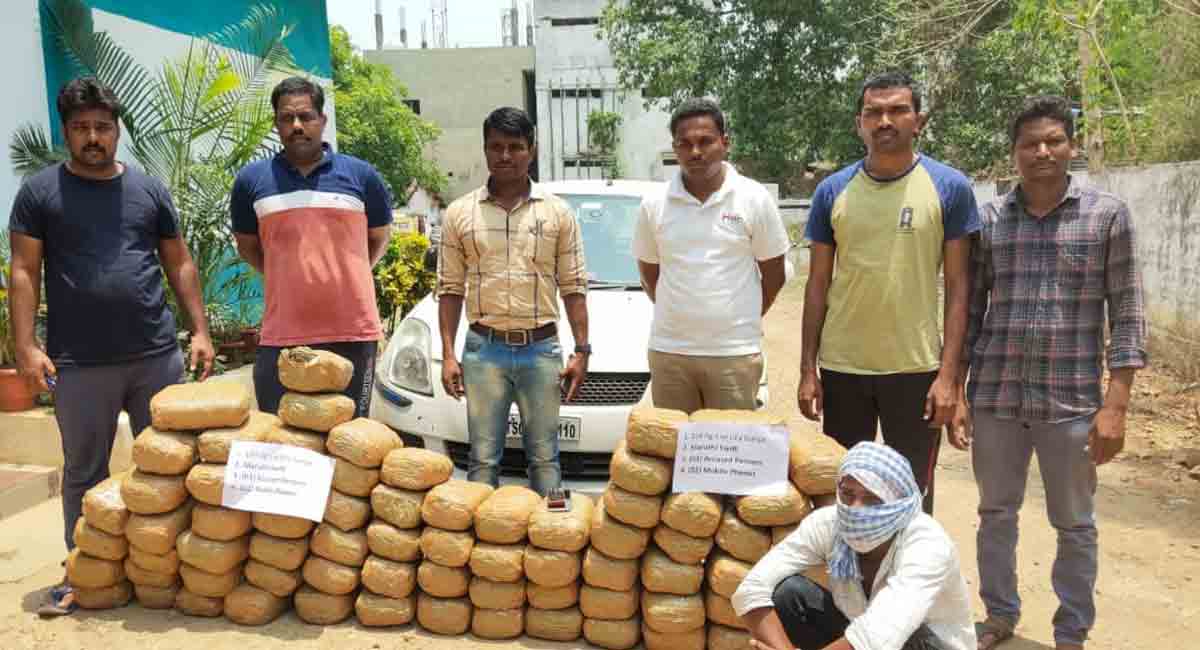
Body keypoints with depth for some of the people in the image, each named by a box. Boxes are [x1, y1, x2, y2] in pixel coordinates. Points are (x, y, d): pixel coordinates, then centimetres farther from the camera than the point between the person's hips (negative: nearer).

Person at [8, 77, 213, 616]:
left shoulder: (149, 189, 10)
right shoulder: (39, 192, 3)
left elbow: (179, 265, 10)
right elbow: (24, 272, 0)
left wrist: (200, 330, 3)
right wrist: (26, 346, -9)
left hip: (157, 356, 2)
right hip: (79, 365, -2)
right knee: (84, 473, 9)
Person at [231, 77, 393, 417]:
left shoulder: (361, 175, 4)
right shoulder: (251, 179, 7)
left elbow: (380, 238, 17)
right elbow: (247, 246, 19)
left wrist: (342, 276, 10)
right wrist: (287, 278, 10)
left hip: (352, 335, 0)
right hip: (280, 338, 1)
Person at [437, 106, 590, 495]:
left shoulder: (558, 212, 4)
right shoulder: (459, 213, 5)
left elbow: (573, 287, 5)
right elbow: (450, 289, 6)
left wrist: (582, 351, -1)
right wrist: (448, 355, -1)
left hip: (541, 349, 0)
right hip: (484, 349, 0)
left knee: (544, 458, 8)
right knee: (483, 459, 6)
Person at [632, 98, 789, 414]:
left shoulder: (755, 199, -2)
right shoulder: (654, 204, 3)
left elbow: (773, 274, 5)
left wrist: (743, 319, 8)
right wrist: (679, 314, 10)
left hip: (735, 353, -1)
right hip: (668, 351, 2)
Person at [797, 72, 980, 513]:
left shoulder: (950, 188, -3)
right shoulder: (832, 191, 3)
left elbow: (957, 286, -3)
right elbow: (818, 285, 6)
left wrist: (949, 374, -9)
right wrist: (807, 369, 2)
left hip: (916, 369, -2)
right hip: (841, 368, 2)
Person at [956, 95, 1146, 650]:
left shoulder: (1107, 215, -1)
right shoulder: (988, 219, 3)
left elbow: (1126, 313, -2)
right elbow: (969, 309, 6)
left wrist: (1115, 405, -9)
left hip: (1071, 400, -2)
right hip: (995, 396, 2)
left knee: (1074, 525, 12)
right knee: (995, 514, 15)